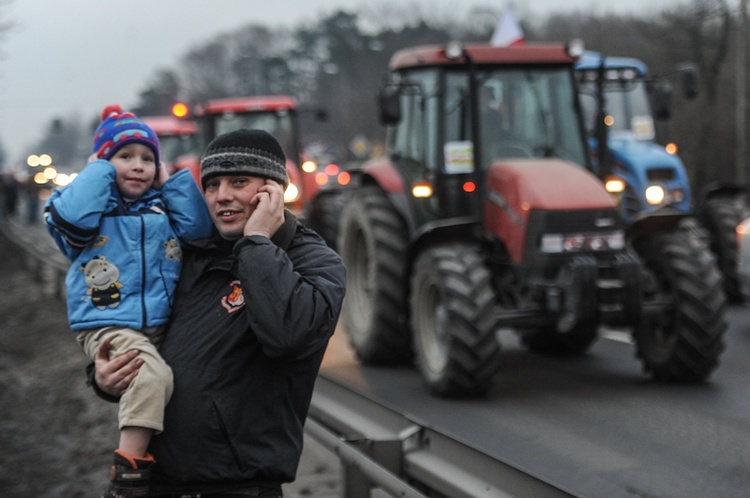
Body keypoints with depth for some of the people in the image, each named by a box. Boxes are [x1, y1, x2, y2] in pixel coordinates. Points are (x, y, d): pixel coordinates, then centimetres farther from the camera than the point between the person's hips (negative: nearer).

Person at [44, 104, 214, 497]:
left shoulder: (162, 206, 19)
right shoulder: (96, 202, 5)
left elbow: (199, 228, 4)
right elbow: (73, 218, -19)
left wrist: (173, 182, 7)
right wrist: (98, 172, -6)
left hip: (163, 327, 7)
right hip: (109, 326, -7)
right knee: (152, 374, -31)